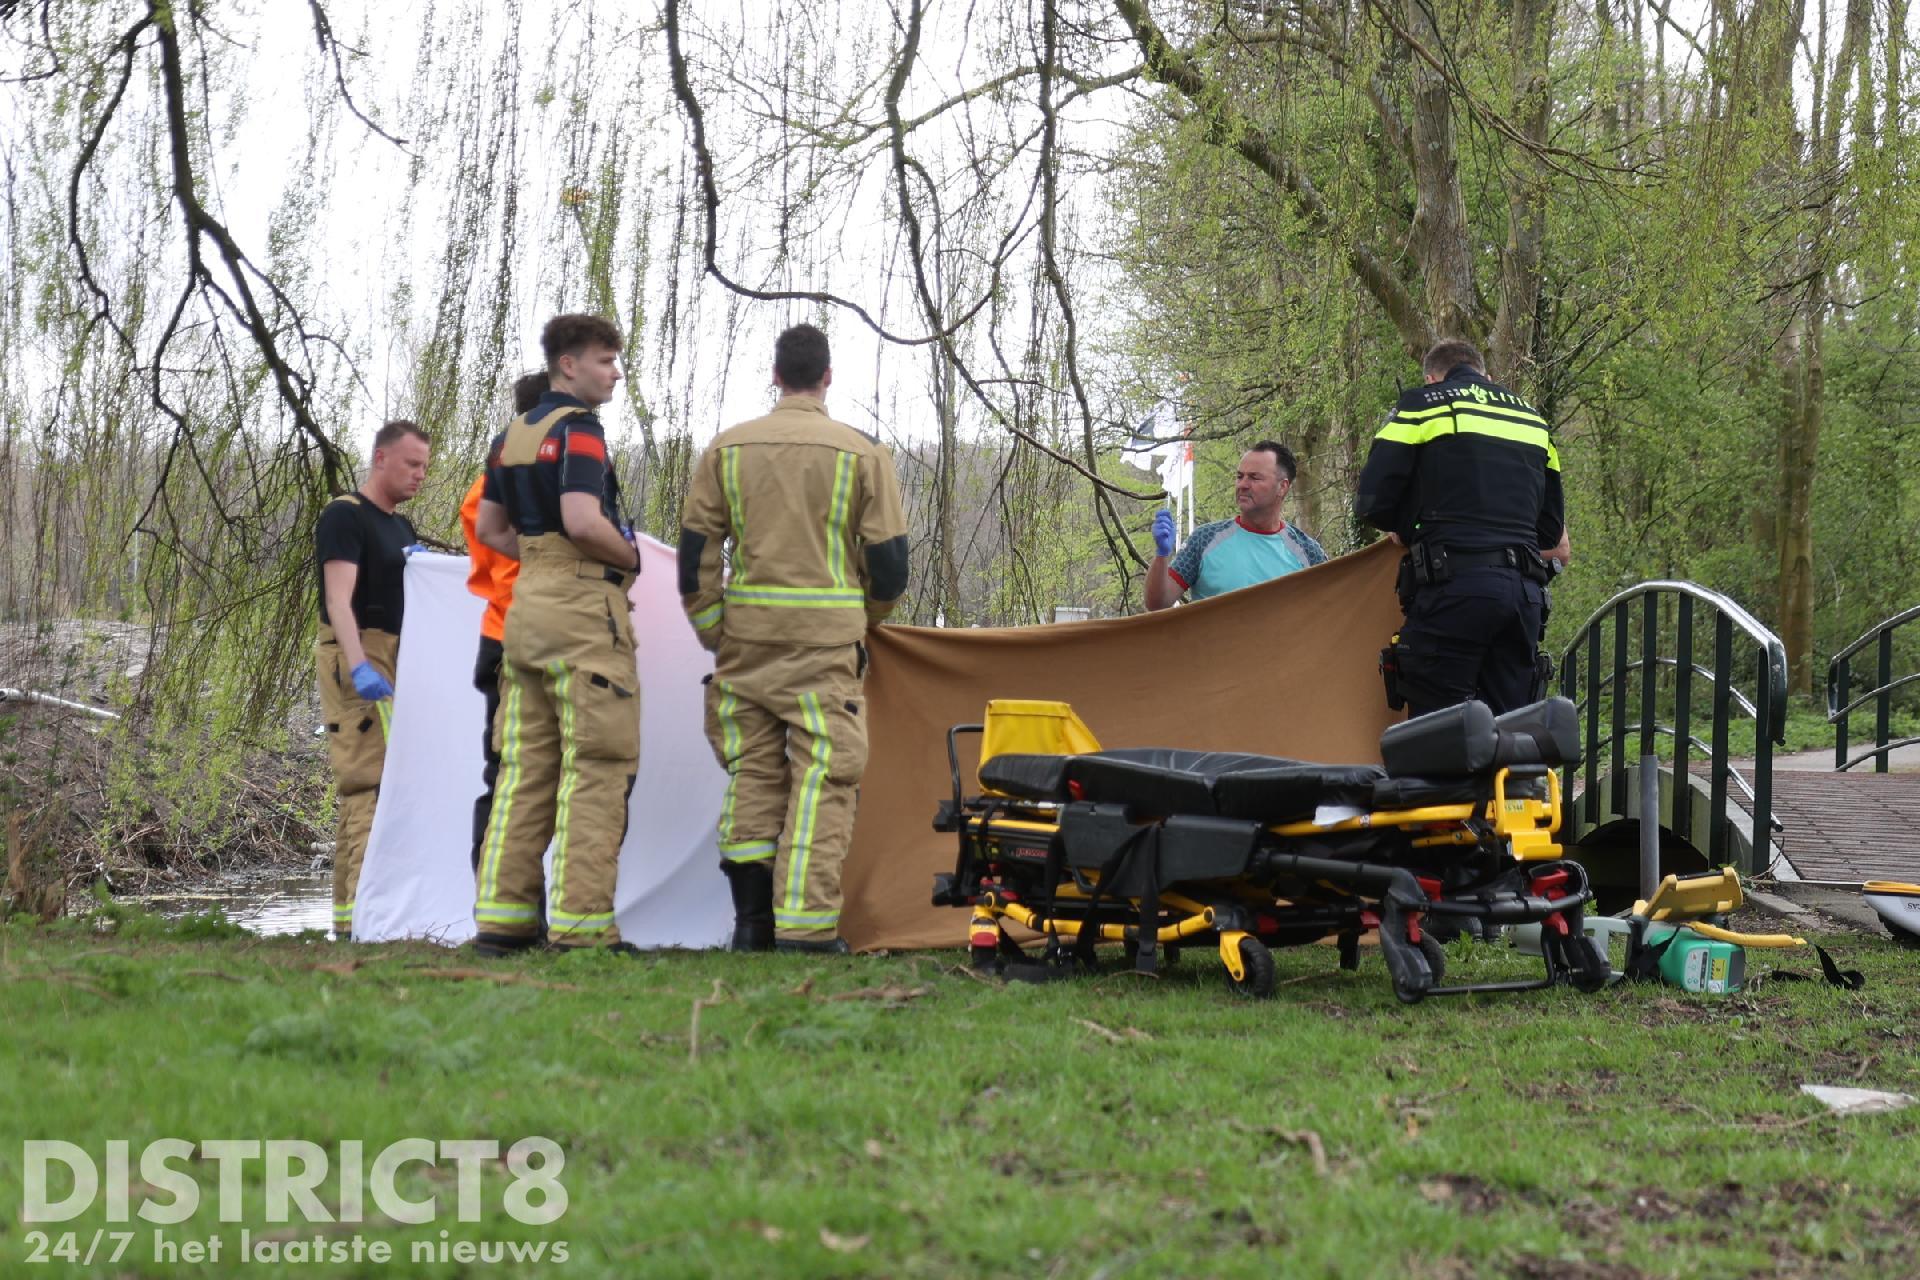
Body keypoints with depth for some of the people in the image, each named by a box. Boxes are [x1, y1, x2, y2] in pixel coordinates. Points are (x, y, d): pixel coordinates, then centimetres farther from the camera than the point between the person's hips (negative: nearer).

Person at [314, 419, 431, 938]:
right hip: (358, 664, -9)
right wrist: (360, 666, -31)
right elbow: (339, 599, -19)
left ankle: (351, 914, 11)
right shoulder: (345, 517, -7)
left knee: (384, 782, 8)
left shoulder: (401, 527, 20)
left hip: (397, 662, 9)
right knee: (369, 780, -16)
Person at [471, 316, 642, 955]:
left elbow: (489, 528, 22)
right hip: (584, 608, -9)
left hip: (524, 607, 9)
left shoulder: (510, 436, 17)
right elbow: (583, 520, -23)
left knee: (525, 766, 10)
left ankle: (501, 915, 9)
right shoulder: (577, 429, -11)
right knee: (596, 766, -7)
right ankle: (581, 923, -10)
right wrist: (630, 558, -7)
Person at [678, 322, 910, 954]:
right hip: (827, 636, -3)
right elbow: (889, 557, -1)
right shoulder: (862, 452, -1)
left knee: (751, 770, 11)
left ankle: (751, 919, 8)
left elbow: (696, 545, 4)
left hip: (745, 633, 3)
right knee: (821, 774, -1)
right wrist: (866, 617, 17)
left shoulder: (727, 447, 6)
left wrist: (713, 632, 10)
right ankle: (806, 924, -6)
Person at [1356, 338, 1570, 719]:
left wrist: (1409, 532, 19)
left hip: (1452, 587, -5)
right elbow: (1552, 530, 23)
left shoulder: (1421, 404, 7)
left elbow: (1373, 504, 0)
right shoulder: (1532, 419, 24)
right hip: (1525, 593, 5)